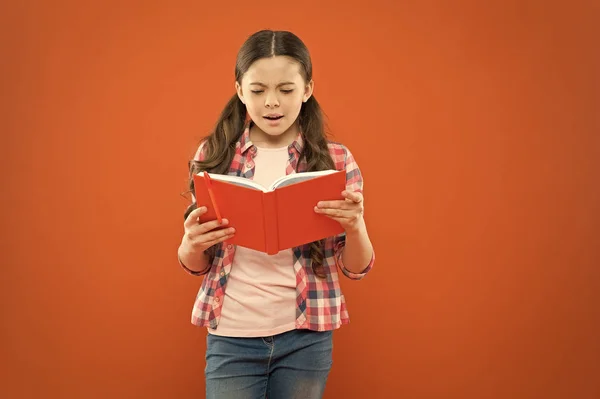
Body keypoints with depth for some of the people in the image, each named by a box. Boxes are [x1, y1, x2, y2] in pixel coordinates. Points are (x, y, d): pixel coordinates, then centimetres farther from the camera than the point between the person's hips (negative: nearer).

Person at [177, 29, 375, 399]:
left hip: (306, 338, 0)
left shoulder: (336, 159, -3)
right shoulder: (213, 156, -1)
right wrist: (192, 244, -16)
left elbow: (357, 268, 0)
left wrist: (354, 226, -21)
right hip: (232, 337, 0)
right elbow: (196, 266, 7)